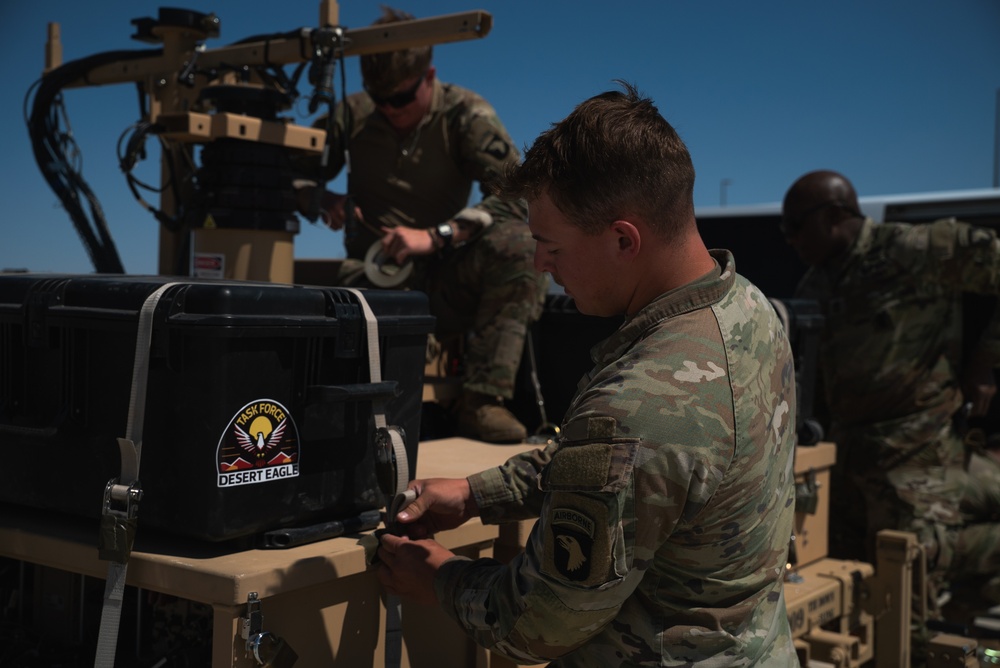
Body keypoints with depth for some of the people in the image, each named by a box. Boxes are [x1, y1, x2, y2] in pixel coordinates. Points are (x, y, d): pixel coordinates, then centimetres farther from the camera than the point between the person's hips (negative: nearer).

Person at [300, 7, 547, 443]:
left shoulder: (465, 115, -2)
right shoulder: (353, 115, 5)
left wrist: (435, 236, -27)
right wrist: (323, 202, -11)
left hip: (442, 283, 0)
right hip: (374, 281, 0)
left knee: (515, 242, -32)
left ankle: (483, 401, -31)